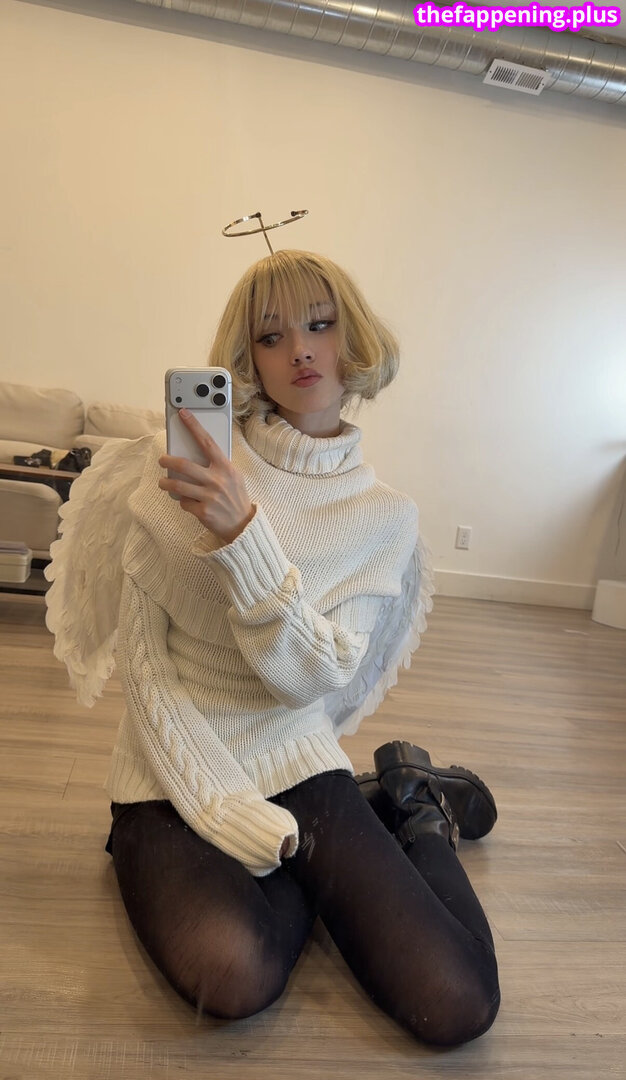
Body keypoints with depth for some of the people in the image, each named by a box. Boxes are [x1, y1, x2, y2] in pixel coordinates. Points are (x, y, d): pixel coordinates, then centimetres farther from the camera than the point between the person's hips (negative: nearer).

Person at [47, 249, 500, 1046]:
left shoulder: (383, 514, -3)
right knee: (233, 977, -27)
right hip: (177, 769, 1)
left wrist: (245, 537, -30)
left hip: (297, 761, 0)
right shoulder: (187, 462, -7)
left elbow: (313, 677, -14)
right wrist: (231, 813, -15)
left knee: (457, 1006, -14)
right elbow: (142, 658, -8)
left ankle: (411, 808, 16)